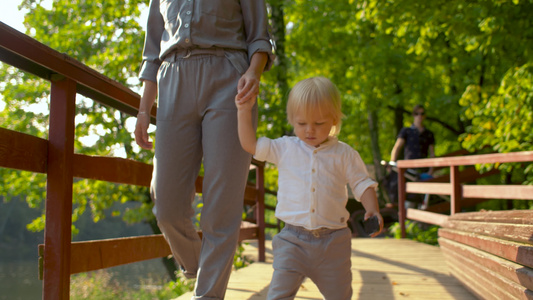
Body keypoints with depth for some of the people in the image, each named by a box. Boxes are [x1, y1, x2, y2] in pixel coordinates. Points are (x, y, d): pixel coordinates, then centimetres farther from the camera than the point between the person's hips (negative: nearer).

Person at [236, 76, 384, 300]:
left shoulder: (344, 154, 1)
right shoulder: (284, 149, 4)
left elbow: (363, 185, 2)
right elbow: (250, 144, 7)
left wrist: (372, 210, -15)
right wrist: (244, 111, 1)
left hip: (333, 241, 0)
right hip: (293, 239, 0)